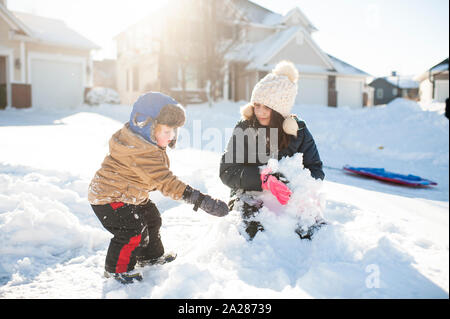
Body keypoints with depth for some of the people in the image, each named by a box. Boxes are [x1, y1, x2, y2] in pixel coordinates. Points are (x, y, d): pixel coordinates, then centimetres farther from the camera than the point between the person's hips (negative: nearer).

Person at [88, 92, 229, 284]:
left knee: (151, 219, 20)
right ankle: (117, 269, 7)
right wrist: (199, 199, -43)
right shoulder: (140, 152, -35)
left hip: (132, 195, 10)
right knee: (133, 231, -17)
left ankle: (150, 256, 41)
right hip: (109, 197, -10)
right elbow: (165, 181, -40)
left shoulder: (146, 144, -2)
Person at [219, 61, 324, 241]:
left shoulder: (298, 131, 3)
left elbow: (315, 170, 4)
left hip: (288, 196, 2)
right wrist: (263, 179, -24)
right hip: (249, 194, -1)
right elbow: (227, 172, -8)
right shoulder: (244, 128, -2)